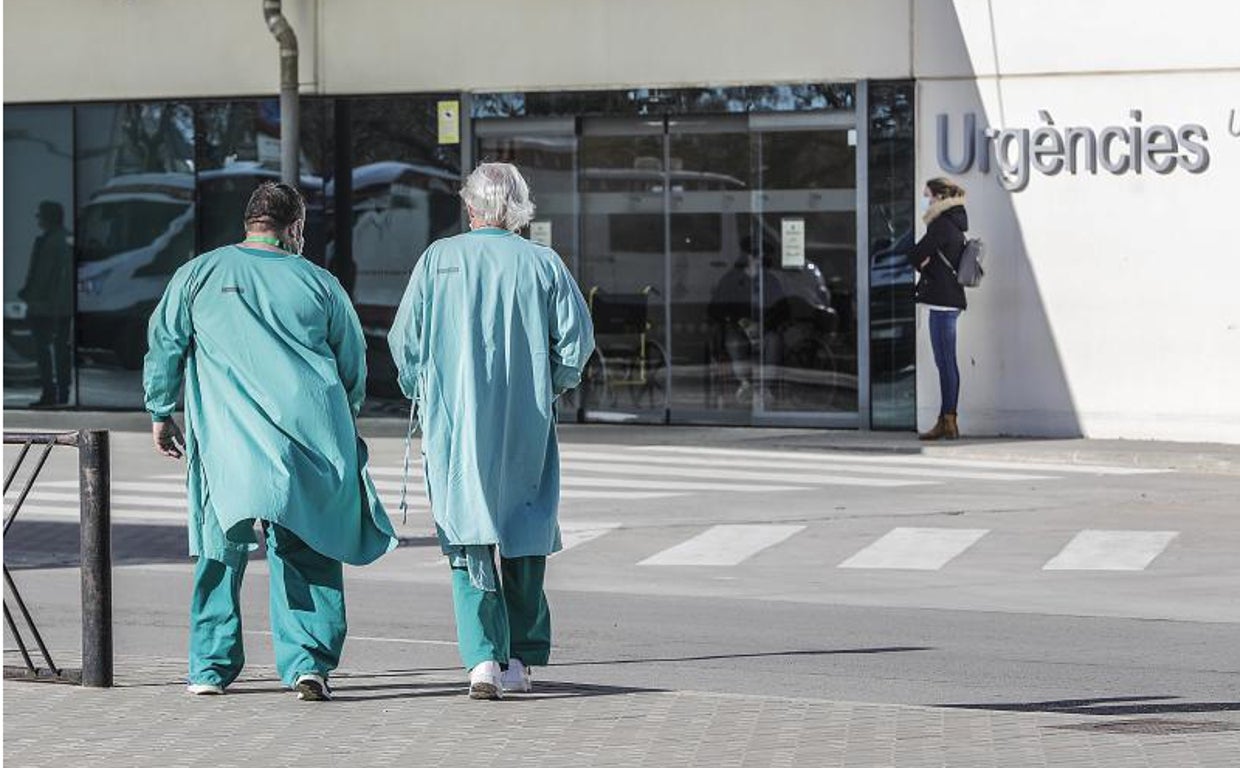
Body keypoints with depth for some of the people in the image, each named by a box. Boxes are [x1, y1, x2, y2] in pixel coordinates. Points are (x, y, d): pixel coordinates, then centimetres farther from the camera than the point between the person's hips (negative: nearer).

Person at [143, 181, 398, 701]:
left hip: (228, 439, 0)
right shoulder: (320, 283, 10)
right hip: (311, 438, 0)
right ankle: (307, 662, -6)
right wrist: (341, 422, 32)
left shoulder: (198, 275, 8)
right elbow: (355, 365, 16)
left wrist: (160, 414, 21)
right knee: (306, 551, 3)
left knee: (221, 550, 10)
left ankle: (211, 667, 13)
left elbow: (164, 346, 9)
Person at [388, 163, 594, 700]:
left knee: (469, 537, 0)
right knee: (524, 534, 14)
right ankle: (520, 660, 17)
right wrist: (554, 386, 14)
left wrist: (418, 389, 17)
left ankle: (484, 656, -14)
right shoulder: (544, 264, 0)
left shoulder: (439, 259, 0)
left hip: (454, 420, -1)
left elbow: (404, 338, 0)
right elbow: (577, 337, -3)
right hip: (526, 423, 1)